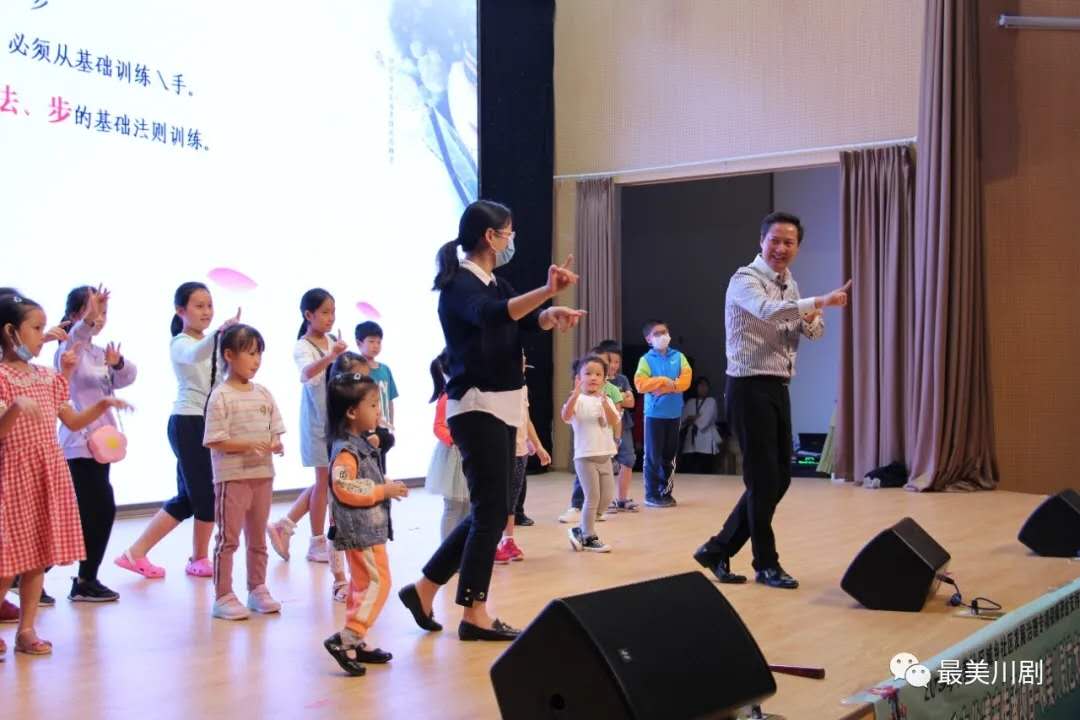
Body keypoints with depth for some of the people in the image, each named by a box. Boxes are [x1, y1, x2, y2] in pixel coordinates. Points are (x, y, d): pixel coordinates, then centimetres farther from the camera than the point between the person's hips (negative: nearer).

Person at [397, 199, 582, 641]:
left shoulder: (496, 285, 14)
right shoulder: (460, 284, -13)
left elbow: (529, 320, 3)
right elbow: (490, 315, -34)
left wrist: (553, 315, -21)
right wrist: (547, 291, -47)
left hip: (502, 408, 9)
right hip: (477, 408, -9)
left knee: (490, 510, 12)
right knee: (491, 511, -5)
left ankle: (424, 588, 21)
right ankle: (474, 615, 4)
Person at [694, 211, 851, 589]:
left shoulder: (789, 284, 15)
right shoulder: (745, 279, -12)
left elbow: (814, 332, 18)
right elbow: (768, 311, -33)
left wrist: (811, 319, -5)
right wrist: (820, 301, -40)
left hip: (778, 387, 9)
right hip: (750, 388, -9)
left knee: (779, 479, 11)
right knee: (763, 479, -2)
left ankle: (718, 549, 20)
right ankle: (767, 564, 12)